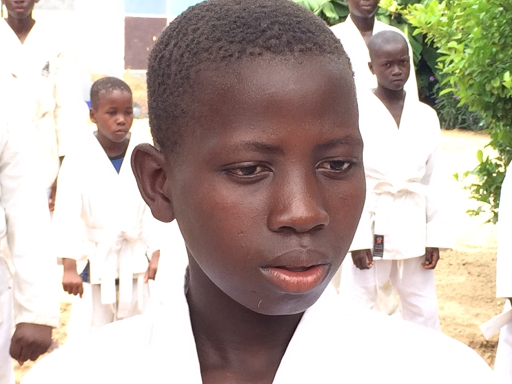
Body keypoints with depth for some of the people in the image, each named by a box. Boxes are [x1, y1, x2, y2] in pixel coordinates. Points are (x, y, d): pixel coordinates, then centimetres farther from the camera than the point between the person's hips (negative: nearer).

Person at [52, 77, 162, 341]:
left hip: (136, 260, 2)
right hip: (95, 261, -2)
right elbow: (66, 213, -16)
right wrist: (69, 267, -21)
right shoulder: (79, 156, -13)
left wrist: (157, 255, -7)